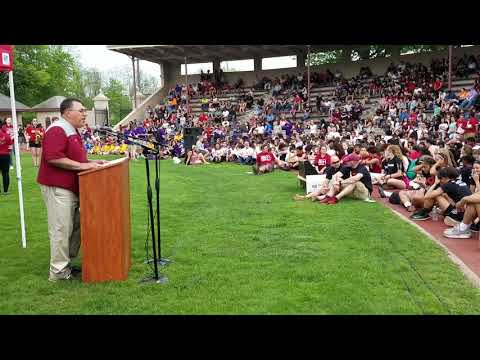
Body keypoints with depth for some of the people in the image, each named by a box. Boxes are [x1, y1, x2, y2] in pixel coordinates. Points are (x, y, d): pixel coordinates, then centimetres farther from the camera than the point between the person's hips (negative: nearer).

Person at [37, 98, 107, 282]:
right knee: (61, 229, -4)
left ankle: (66, 263, 26)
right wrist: (82, 165, -23)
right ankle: (59, 271, 6)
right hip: (58, 188, -10)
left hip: (71, 188, 11)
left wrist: (91, 162, 12)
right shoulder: (57, 130, -15)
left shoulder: (72, 131, 18)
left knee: (76, 226, 14)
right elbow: (53, 158, -26)